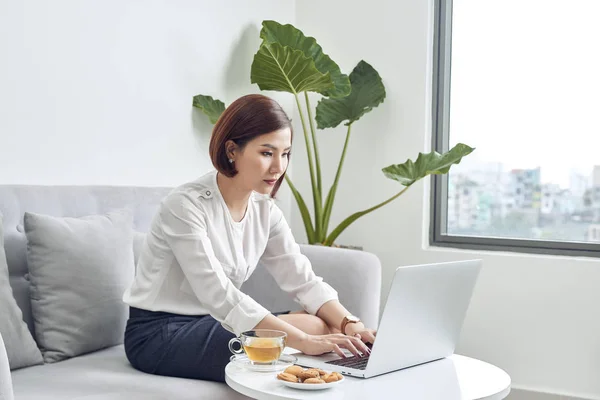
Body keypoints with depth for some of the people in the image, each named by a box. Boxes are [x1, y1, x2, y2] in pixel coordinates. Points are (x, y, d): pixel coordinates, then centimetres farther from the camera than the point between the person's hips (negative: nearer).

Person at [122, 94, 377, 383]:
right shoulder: (185, 205, -21)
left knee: (323, 326, -15)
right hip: (159, 334, -7)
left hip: (211, 324, 7)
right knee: (310, 327, -22)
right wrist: (303, 341, -36)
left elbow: (303, 280, -4)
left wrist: (351, 325, -22)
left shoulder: (264, 210, 1)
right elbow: (218, 295, -30)